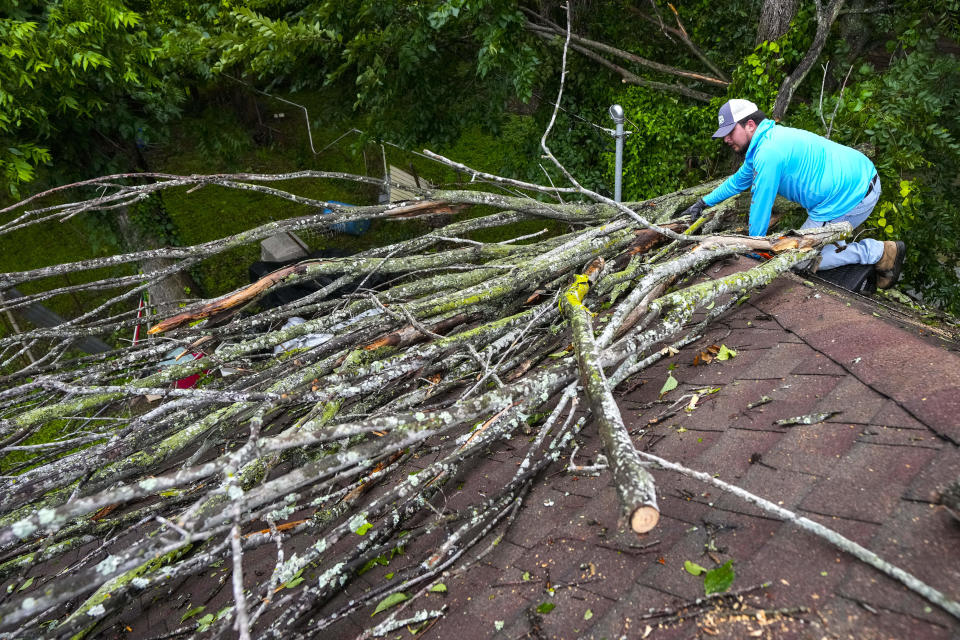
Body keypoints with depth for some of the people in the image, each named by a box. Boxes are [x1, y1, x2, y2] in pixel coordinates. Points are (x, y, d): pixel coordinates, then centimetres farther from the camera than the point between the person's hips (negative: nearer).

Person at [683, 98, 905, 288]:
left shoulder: (768, 154, -22)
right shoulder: (766, 140, 10)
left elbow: (760, 206, -17)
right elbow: (740, 179, 25)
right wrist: (704, 203, 26)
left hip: (853, 197, -10)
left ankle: (880, 252, 0)